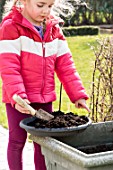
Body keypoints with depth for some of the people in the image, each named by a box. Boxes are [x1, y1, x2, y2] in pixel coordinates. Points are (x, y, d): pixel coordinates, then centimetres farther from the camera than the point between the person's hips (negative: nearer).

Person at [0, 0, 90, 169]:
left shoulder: (54, 28, 5)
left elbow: (65, 65, 5)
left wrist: (77, 94, -2)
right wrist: (17, 96, -31)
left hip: (45, 99, 5)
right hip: (20, 101, -5)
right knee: (17, 141, 9)